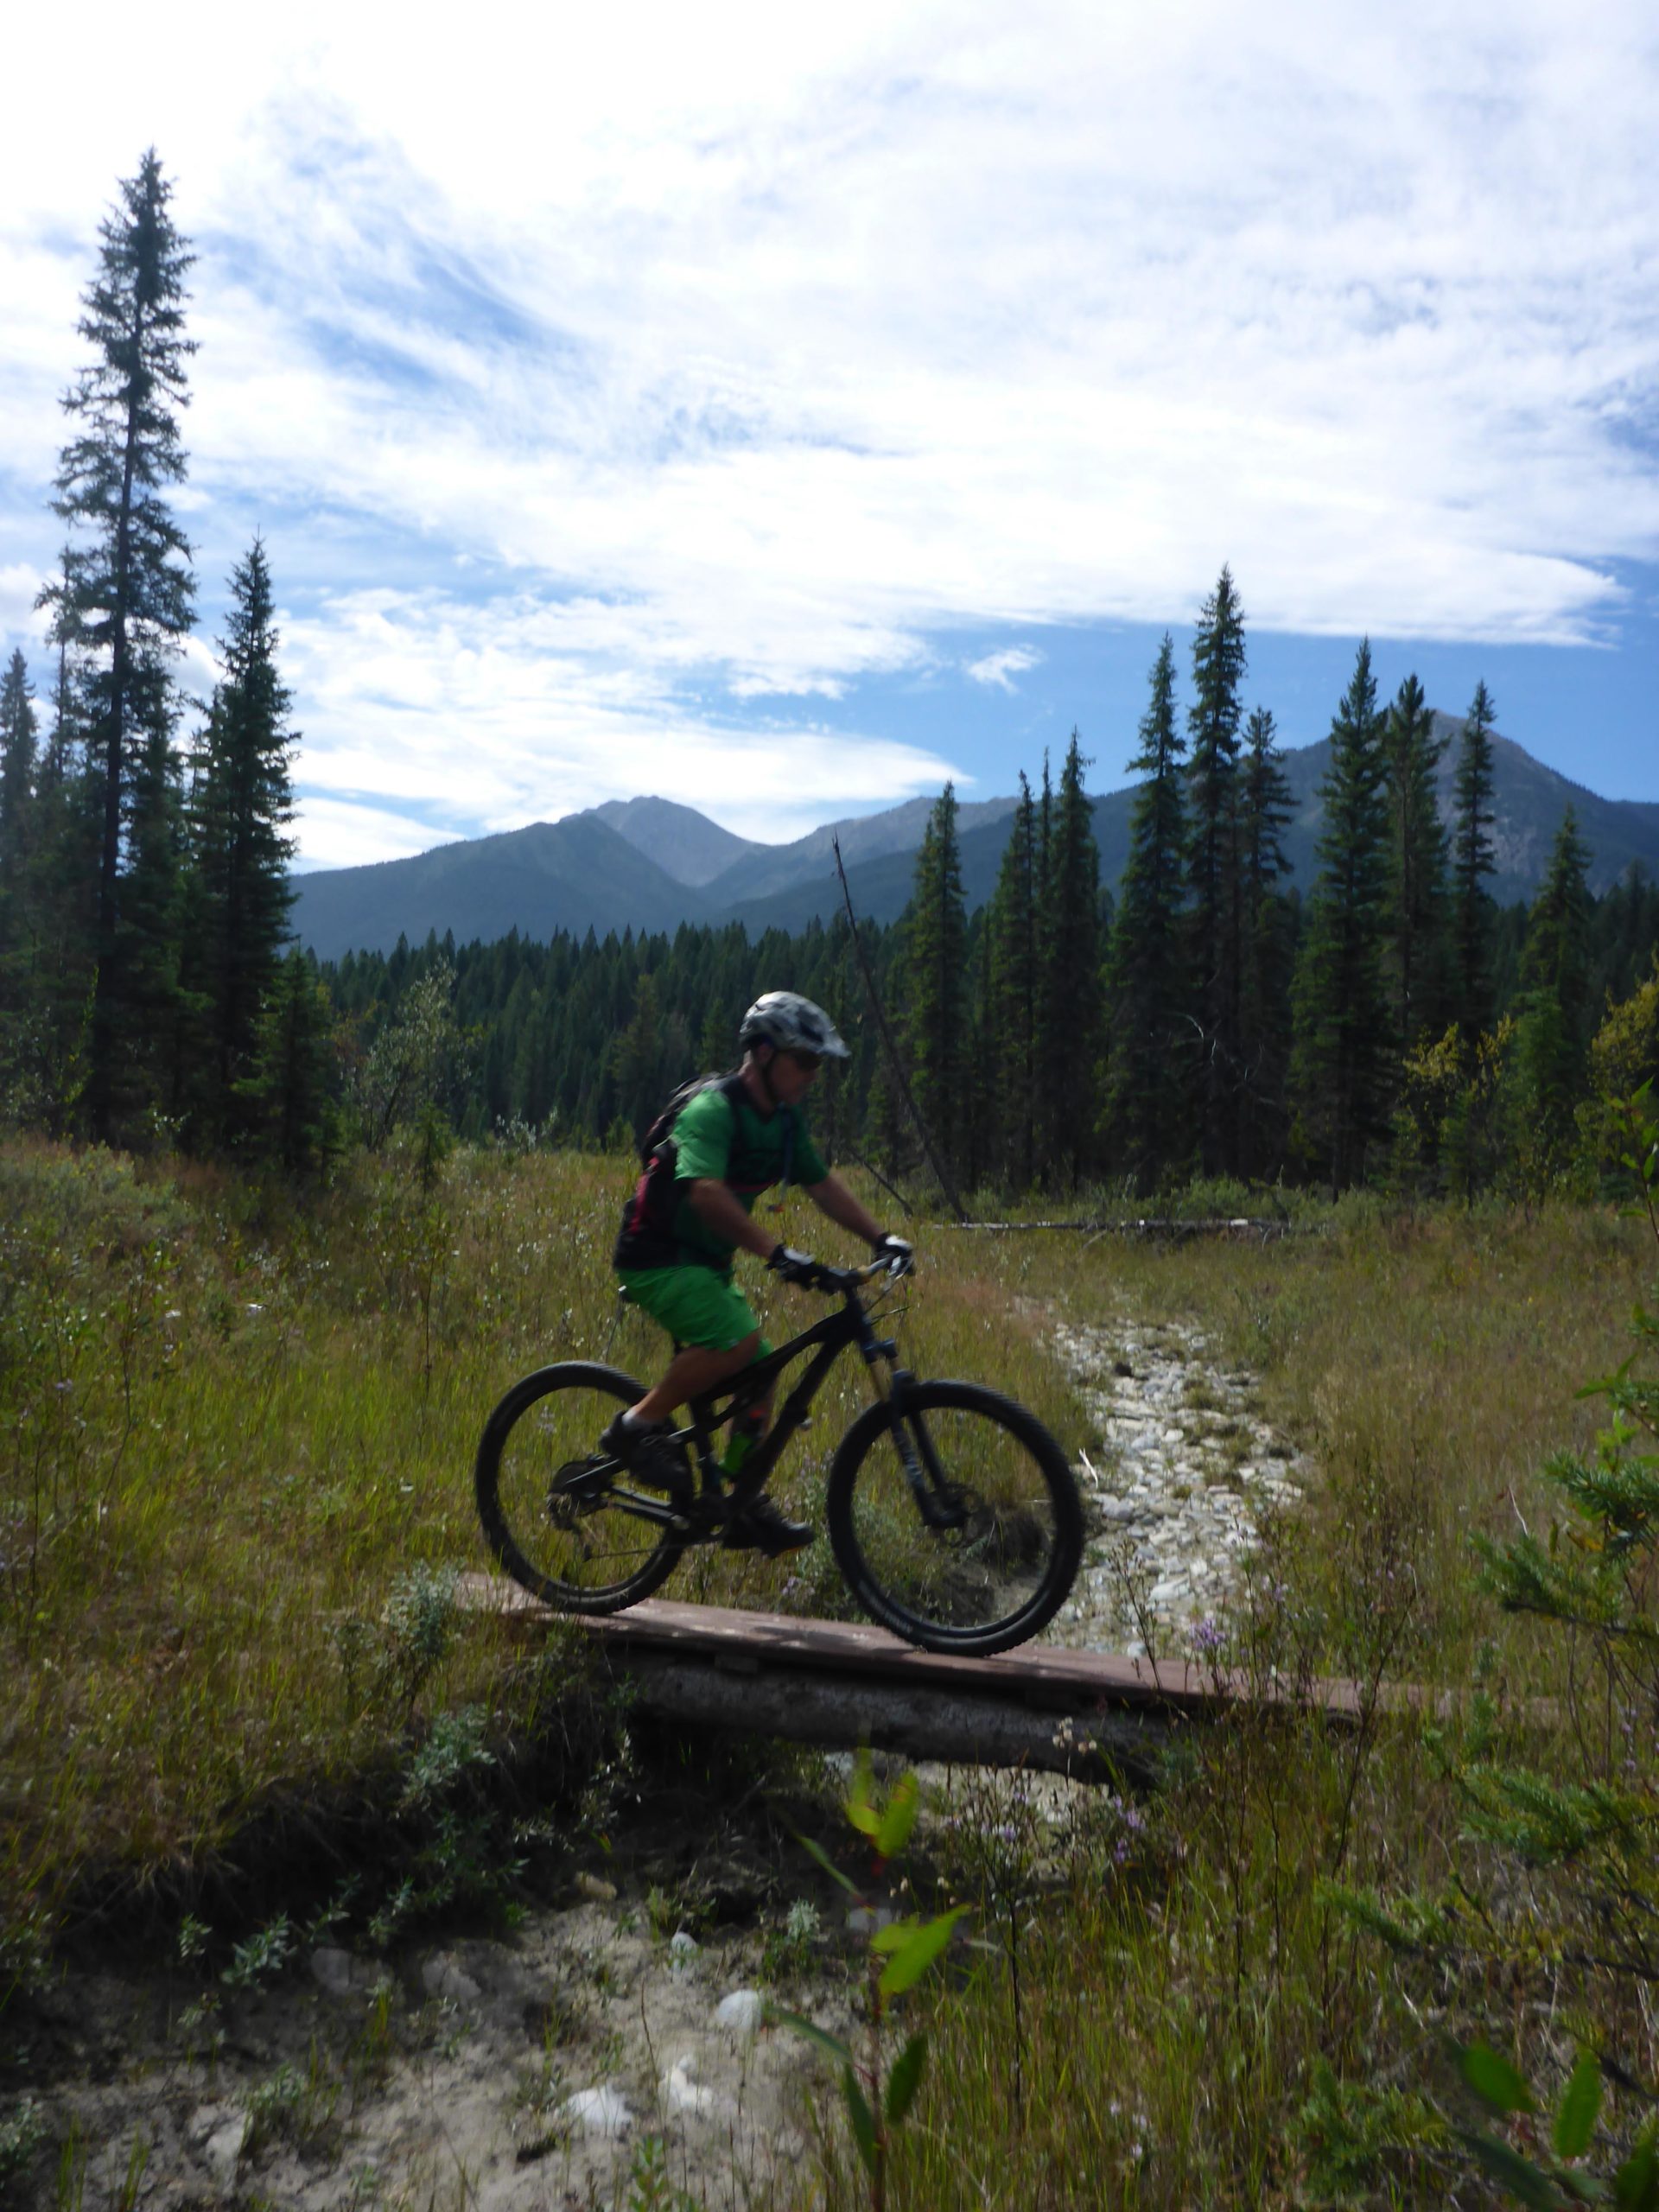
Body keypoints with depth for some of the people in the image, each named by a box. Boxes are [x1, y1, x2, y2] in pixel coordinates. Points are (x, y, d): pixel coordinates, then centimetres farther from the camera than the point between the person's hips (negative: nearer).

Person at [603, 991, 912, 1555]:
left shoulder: (784, 1119, 6)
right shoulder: (713, 1108, -23)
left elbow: (821, 1183, 13)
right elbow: (705, 1192, -38)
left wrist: (881, 1237, 2)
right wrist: (776, 1251, -44)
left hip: (704, 1264, 9)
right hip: (657, 1259, -9)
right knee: (739, 1341, -29)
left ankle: (743, 1509, 17)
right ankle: (639, 1424, -10)